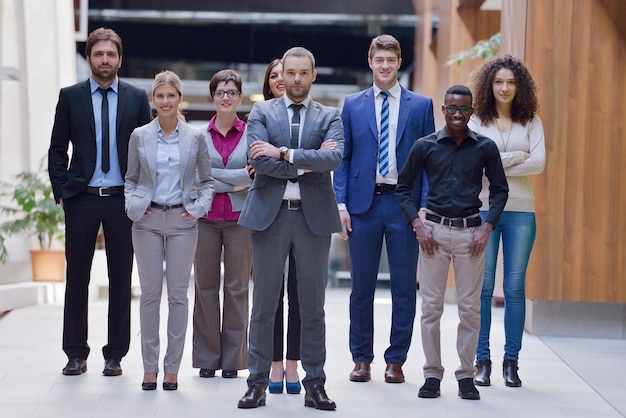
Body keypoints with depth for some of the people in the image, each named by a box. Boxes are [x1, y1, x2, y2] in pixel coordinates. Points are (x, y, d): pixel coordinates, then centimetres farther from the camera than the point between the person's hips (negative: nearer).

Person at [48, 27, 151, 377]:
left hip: (123, 200, 0)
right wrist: (62, 191, -3)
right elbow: (57, 150, 6)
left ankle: (115, 355, 12)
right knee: (77, 277, 4)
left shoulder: (137, 98, 6)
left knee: (121, 279, 4)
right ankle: (76, 354, 13)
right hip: (81, 199, 0)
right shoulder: (70, 97, 6)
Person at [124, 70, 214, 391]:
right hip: (147, 221, 0)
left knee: (178, 294, 2)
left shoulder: (195, 137, 3)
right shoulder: (139, 136, 4)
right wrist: (132, 205, -4)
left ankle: (172, 367, 9)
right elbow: (131, 179, 12)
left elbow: (207, 180, 11)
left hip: (182, 220, 0)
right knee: (150, 293, 2)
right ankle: (149, 367, 8)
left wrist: (200, 207, -4)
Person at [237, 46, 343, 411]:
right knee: (264, 305, 4)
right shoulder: (261, 113, 7)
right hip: (270, 214, 0)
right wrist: (306, 165, -11)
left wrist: (284, 153, -15)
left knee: (313, 307, 6)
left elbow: (335, 157, -12)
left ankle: (315, 384, 13)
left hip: (314, 216, 1)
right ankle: (258, 383, 11)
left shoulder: (329, 117, 8)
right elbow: (260, 161, -9)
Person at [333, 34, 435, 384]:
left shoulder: (421, 105, 6)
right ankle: (362, 358, 17)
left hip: (404, 204, -1)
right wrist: (341, 203, -2)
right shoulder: (353, 105, 9)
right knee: (362, 286, 6)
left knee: (404, 286, 3)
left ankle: (396, 360, 13)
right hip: (364, 203, 1)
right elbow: (343, 158, 8)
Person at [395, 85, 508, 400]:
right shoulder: (425, 146, 2)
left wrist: (487, 228, -2)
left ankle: (466, 375, 11)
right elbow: (403, 187, 8)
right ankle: (432, 374, 10)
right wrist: (417, 225, -2)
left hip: (470, 232, 0)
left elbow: (499, 190, 9)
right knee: (431, 306, 1)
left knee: (470, 307, 2)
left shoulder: (485, 147, 3)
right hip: (435, 230, 0)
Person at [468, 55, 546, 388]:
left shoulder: (532, 122, 8)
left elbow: (538, 163, -5)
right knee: (483, 287, -1)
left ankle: (511, 362, 9)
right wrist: (516, 157, -7)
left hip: (520, 212, 1)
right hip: (484, 208, -1)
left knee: (515, 288, 2)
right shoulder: (476, 121, 5)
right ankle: (482, 361, 6)